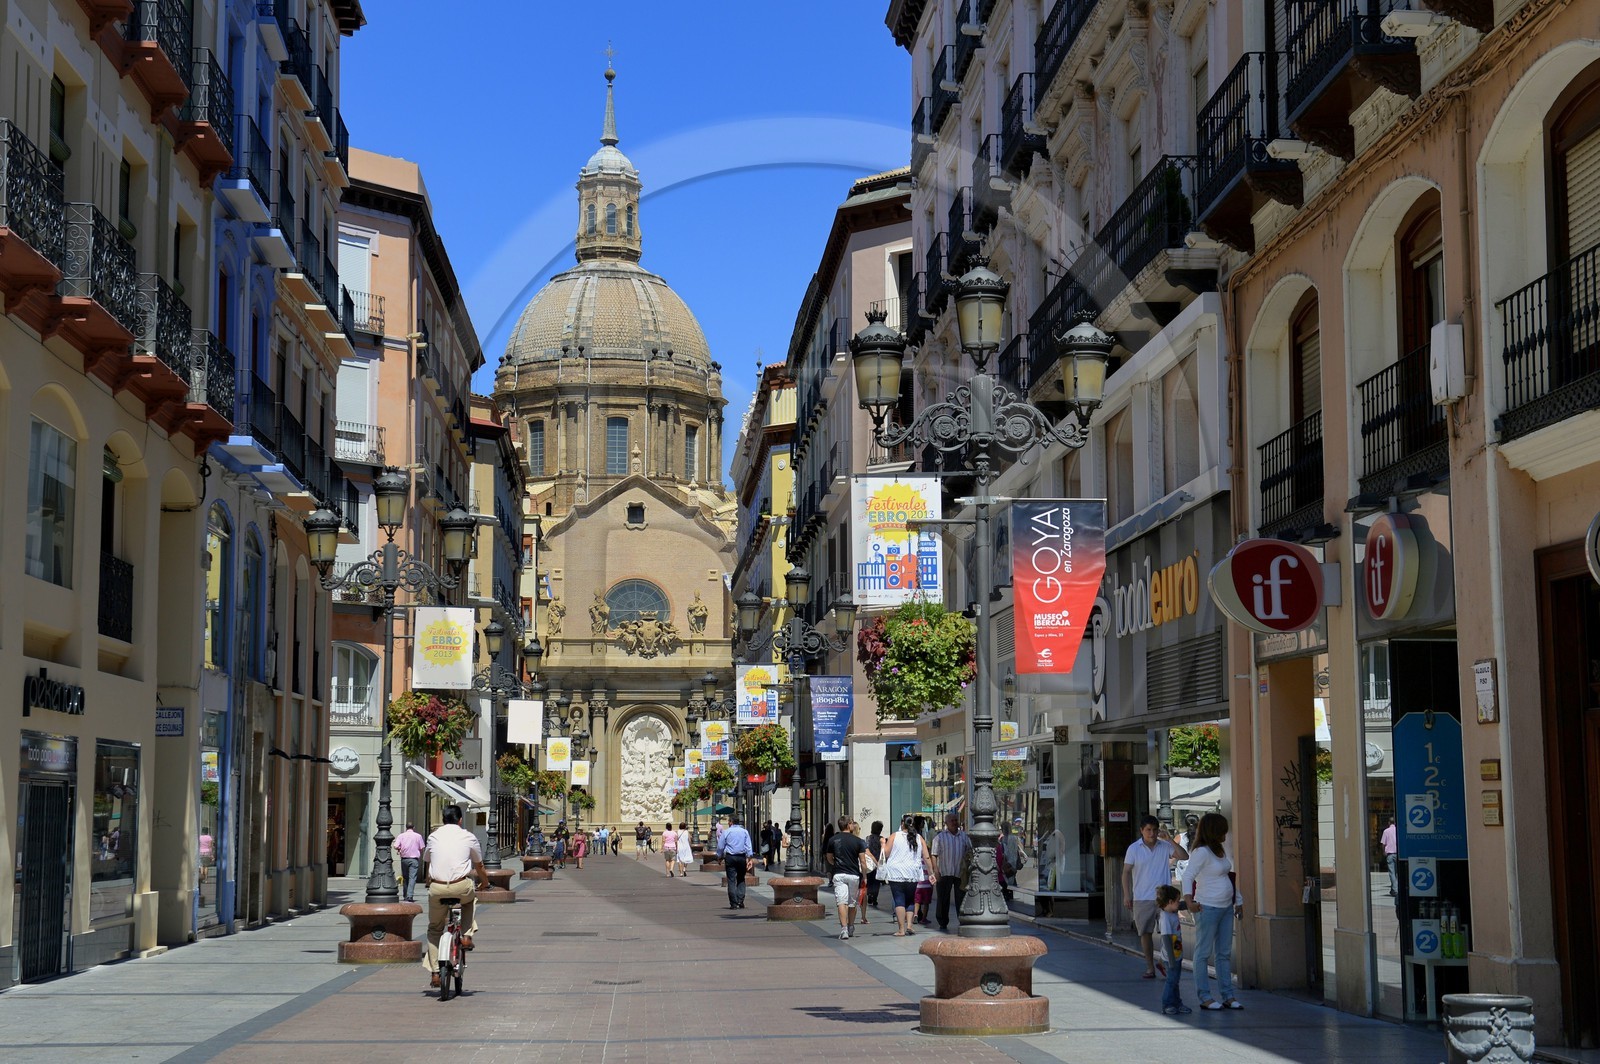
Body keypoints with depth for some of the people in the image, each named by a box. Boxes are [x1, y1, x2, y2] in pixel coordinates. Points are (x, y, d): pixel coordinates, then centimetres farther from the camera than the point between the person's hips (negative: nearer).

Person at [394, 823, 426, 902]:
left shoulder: (401, 835, 4)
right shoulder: (418, 836, 2)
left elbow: (395, 846, -6)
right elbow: (421, 848, 3)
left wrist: (399, 849, 15)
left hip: (404, 859, 2)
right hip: (414, 859, -2)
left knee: (405, 877, 13)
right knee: (412, 877, -6)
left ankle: (406, 896, 16)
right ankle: (410, 895, -18)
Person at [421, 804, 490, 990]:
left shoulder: (434, 837, 12)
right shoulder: (468, 837, 7)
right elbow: (479, 866, 18)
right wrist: (485, 883, 38)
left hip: (437, 889, 1)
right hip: (461, 888, -1)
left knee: (434, 929, 18)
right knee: (470, 899, 35)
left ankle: (434, 973, 13)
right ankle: (467, 936, 19)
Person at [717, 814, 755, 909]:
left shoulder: (726, 832, 0)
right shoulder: (745, 832, 3)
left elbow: (720, 847, 3)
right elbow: (748, 847, -2)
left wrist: (720, 858, 13)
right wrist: (749, 859, -3)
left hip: (730, 857, -1)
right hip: (742, 857, 1)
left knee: (731, 881, 0)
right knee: (741, 880, 13)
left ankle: (734, 903, -4)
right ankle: (740, 901, 3)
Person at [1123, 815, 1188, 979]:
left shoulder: (1165, 846, 3)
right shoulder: (1134, 849, 0)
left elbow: (1184, 856, -8)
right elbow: (1126, 872, 2)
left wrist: (1168, 839, -12)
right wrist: (1127, 895, -5)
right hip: (1142, 898, 0)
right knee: (1145, 933, 5)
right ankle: (1150, 967, 15)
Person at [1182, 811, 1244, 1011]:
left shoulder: (1221, 851, 14)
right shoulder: (1201, 852, -14)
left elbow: (1231, 876, 22)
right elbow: (1187, 876, -21)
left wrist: (1238, 901, 20)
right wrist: (1189, 900, -33)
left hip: (1226, 907, 9)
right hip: (1208, 908, -9)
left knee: (1224, 953, 11)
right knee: (1204, 953, -2)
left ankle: (1228, 996, 16)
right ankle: (1204, 997, 0)